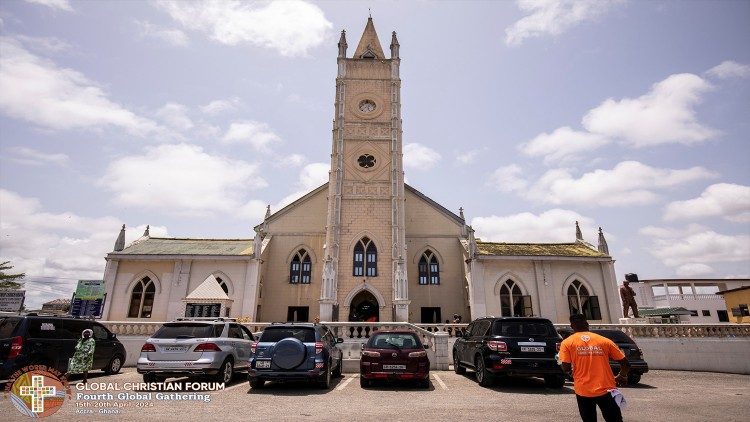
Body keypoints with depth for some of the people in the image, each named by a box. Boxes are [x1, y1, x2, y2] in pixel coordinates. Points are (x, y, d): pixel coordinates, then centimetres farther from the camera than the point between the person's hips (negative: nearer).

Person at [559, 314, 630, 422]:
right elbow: (625, 364, 8)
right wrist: (621, 377, 28)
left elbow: (566, 368, -9)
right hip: (606, 390, 1)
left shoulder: (567, 343, -1)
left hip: (583, 391, -1)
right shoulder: (604, 340, 5)